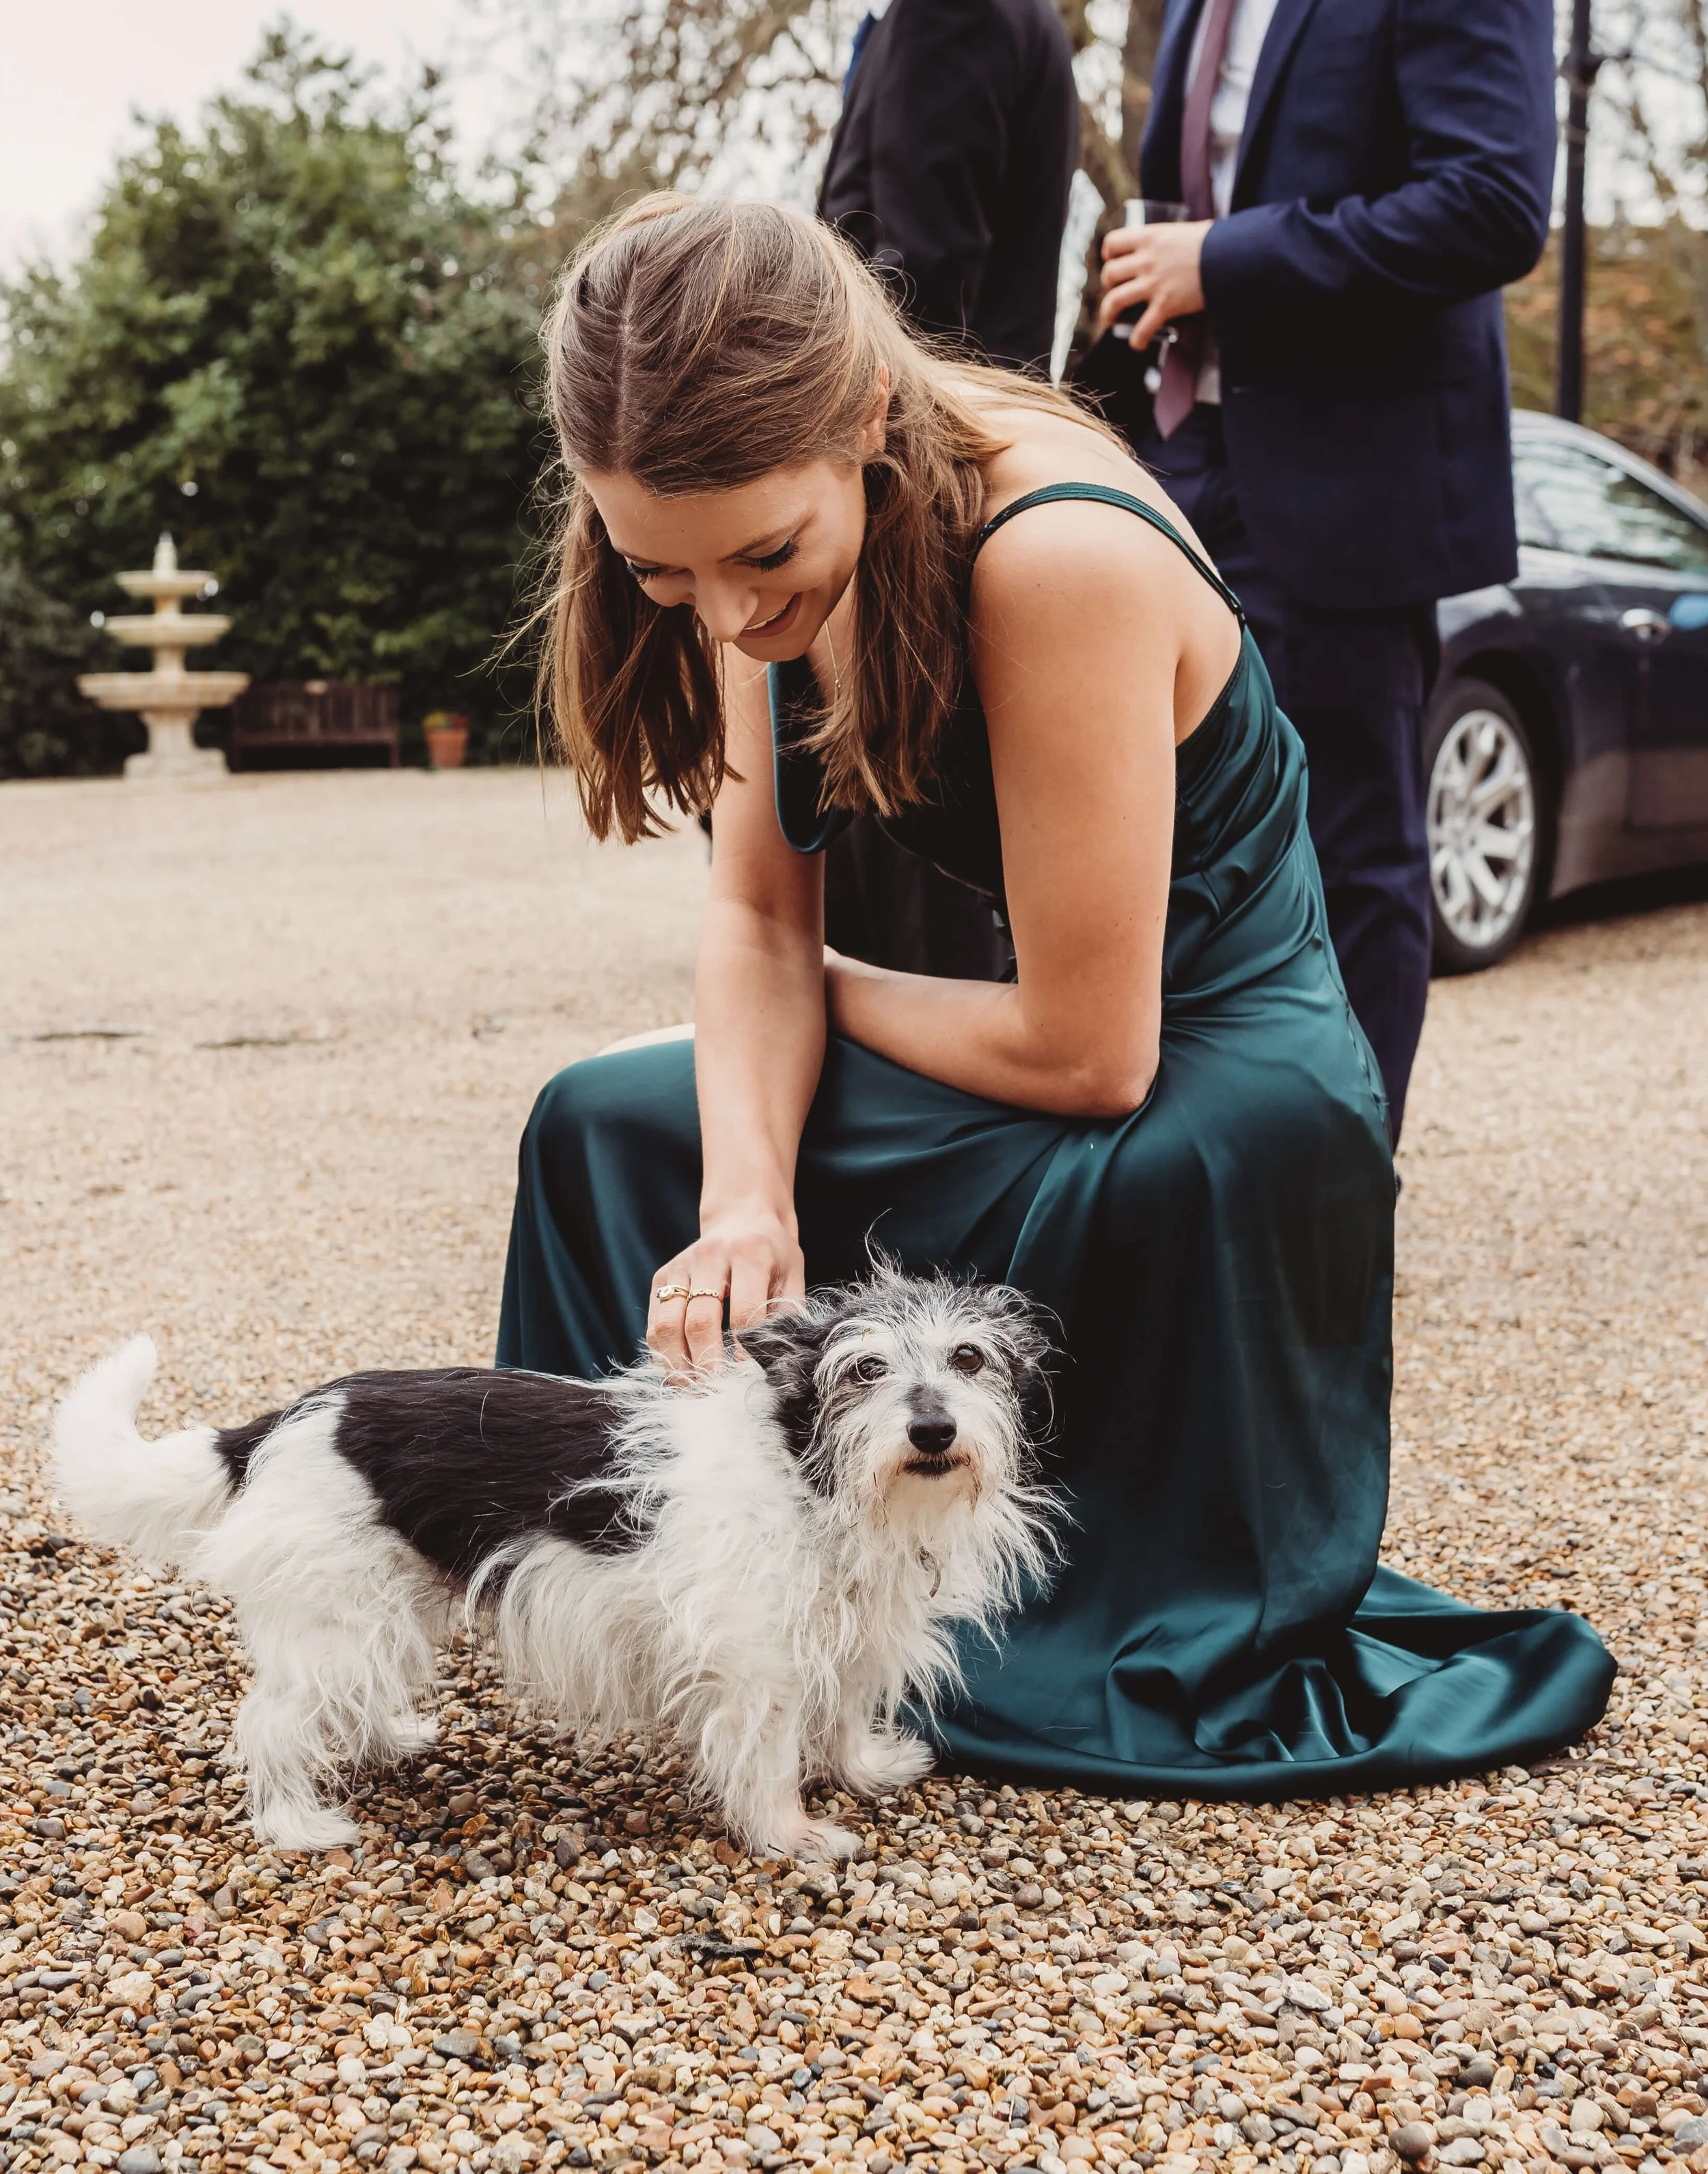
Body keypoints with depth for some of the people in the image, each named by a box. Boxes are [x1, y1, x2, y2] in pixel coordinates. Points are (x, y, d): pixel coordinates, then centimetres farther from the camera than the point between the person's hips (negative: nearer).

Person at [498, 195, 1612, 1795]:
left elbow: (1088, 1050, -27)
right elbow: (758, 921, -5)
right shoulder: (773, 526, -9)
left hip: (1214, 1102, -7)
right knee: (599, 1123, 3)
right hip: (1058, 1041, 8)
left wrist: (830, 992, -9)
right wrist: (748, 1194, -23)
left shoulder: (1057, 553, -32)